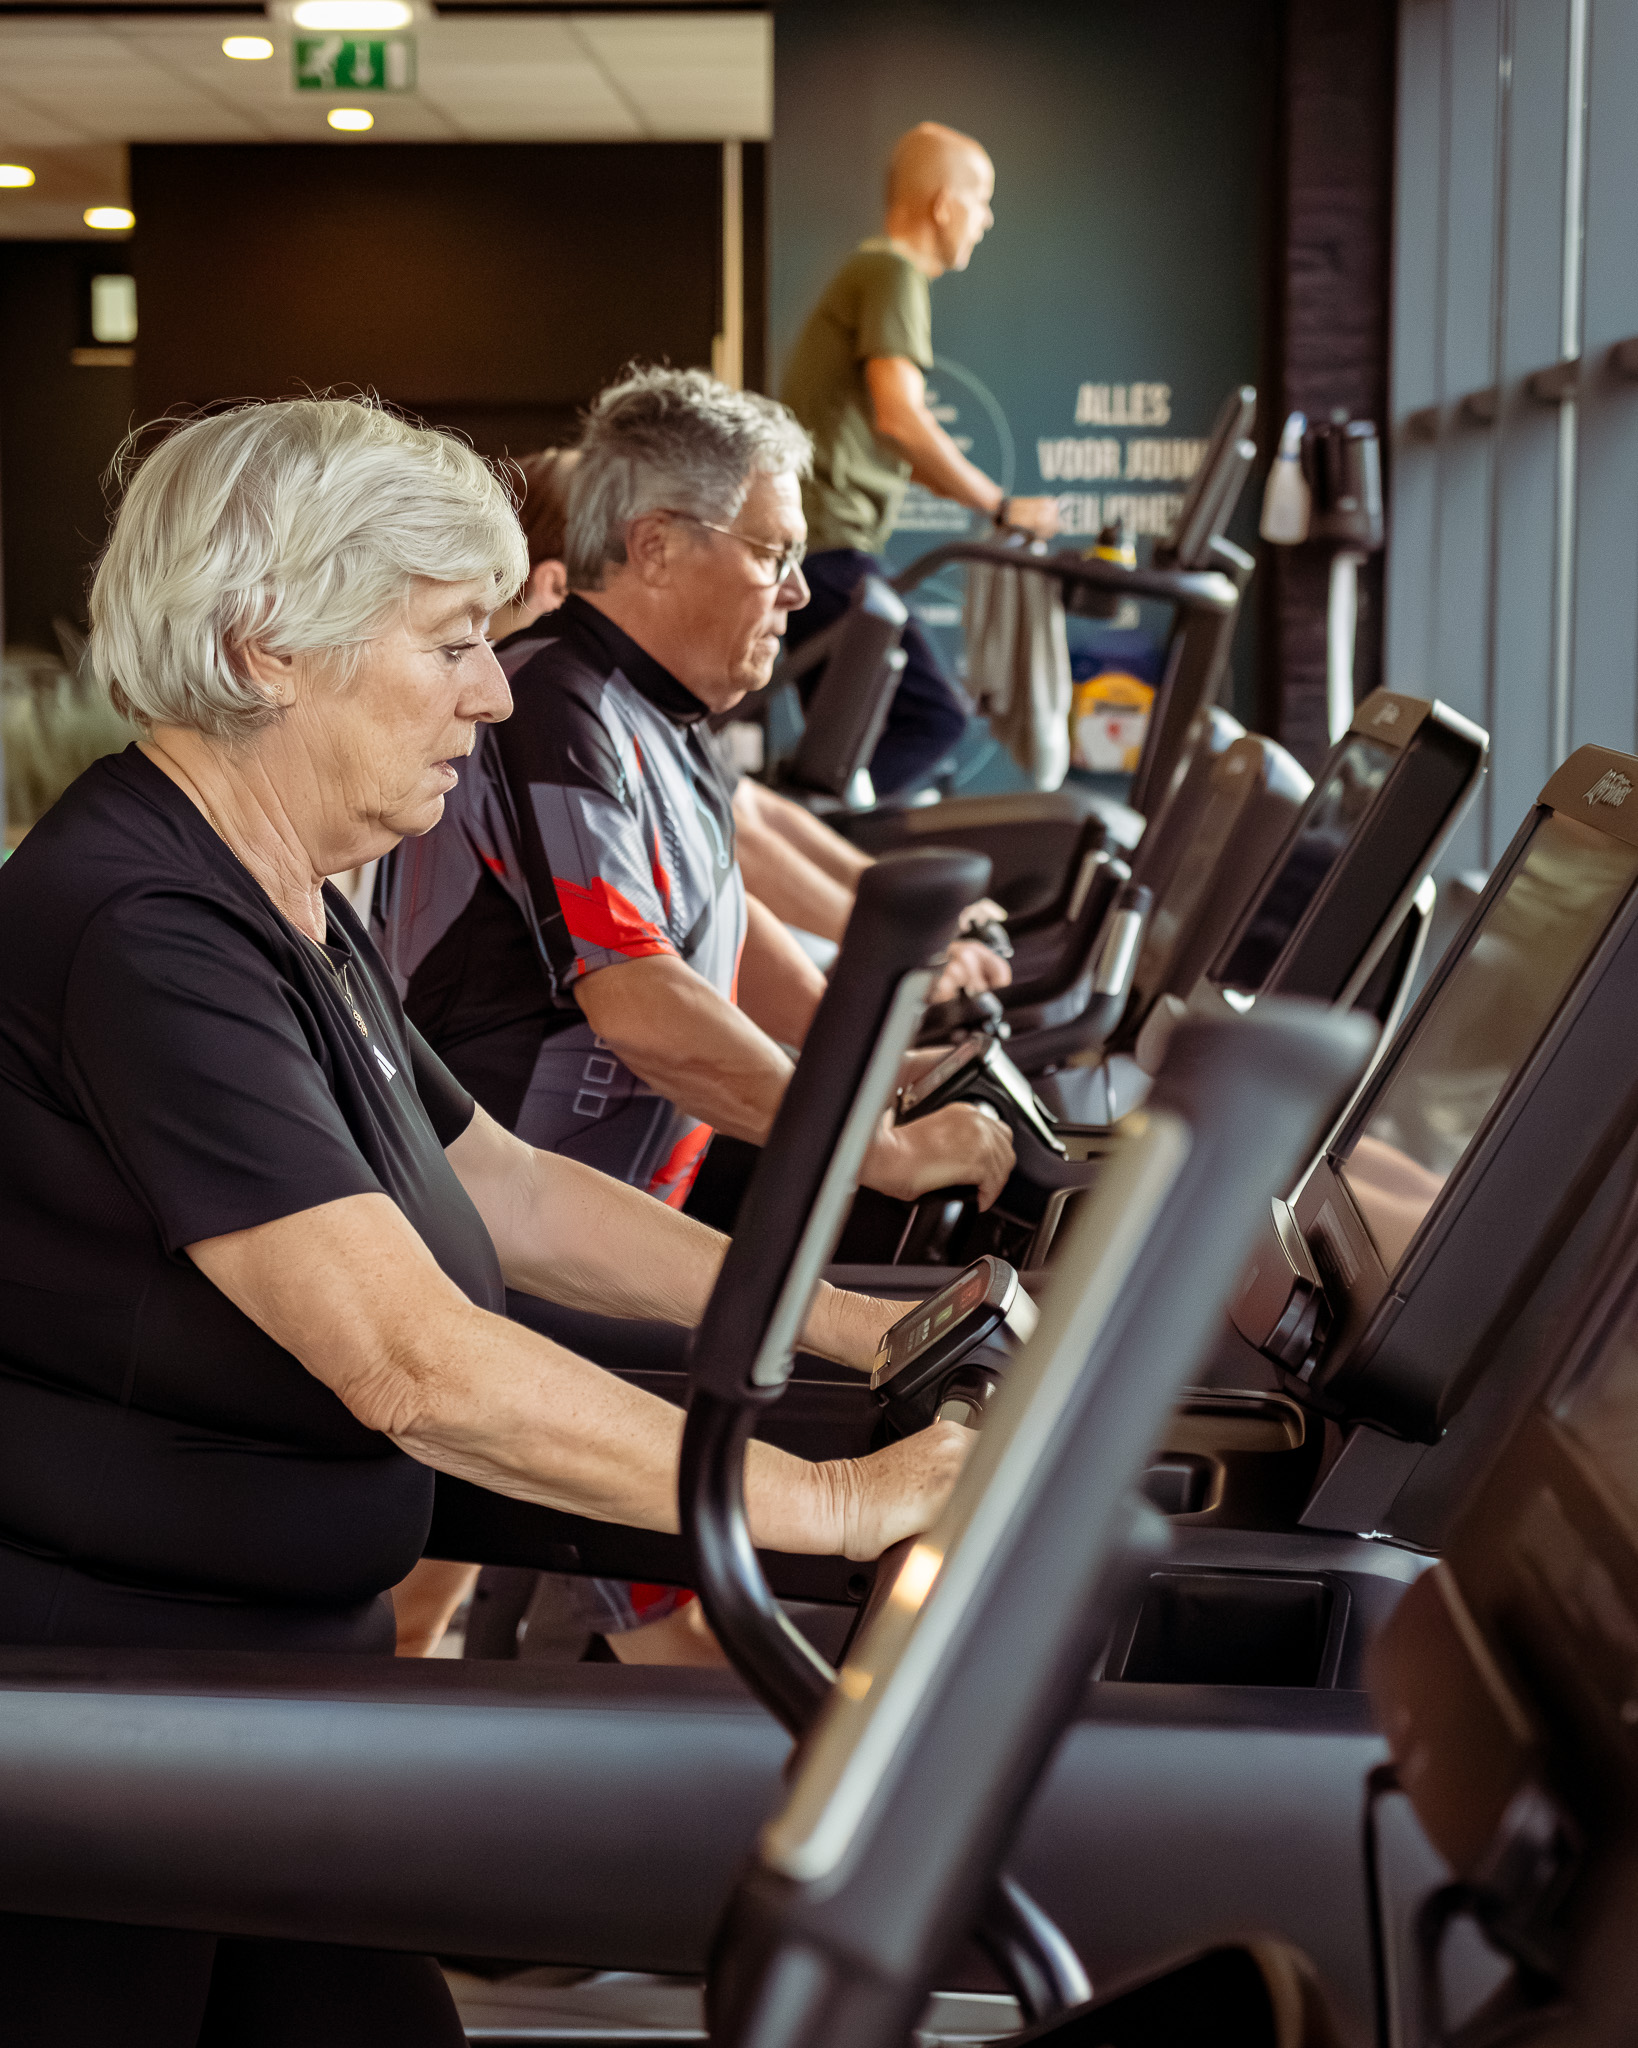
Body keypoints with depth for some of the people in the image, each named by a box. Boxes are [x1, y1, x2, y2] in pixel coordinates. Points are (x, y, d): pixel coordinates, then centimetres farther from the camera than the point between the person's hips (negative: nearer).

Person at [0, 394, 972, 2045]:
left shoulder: (288, 918, 8)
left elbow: (508, 1193, 16)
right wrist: (834, 1502, -26)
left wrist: (856, 1326, 10)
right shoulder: (137, 936, -25)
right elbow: (416, 1366, -31)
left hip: (290, 1669, 9)